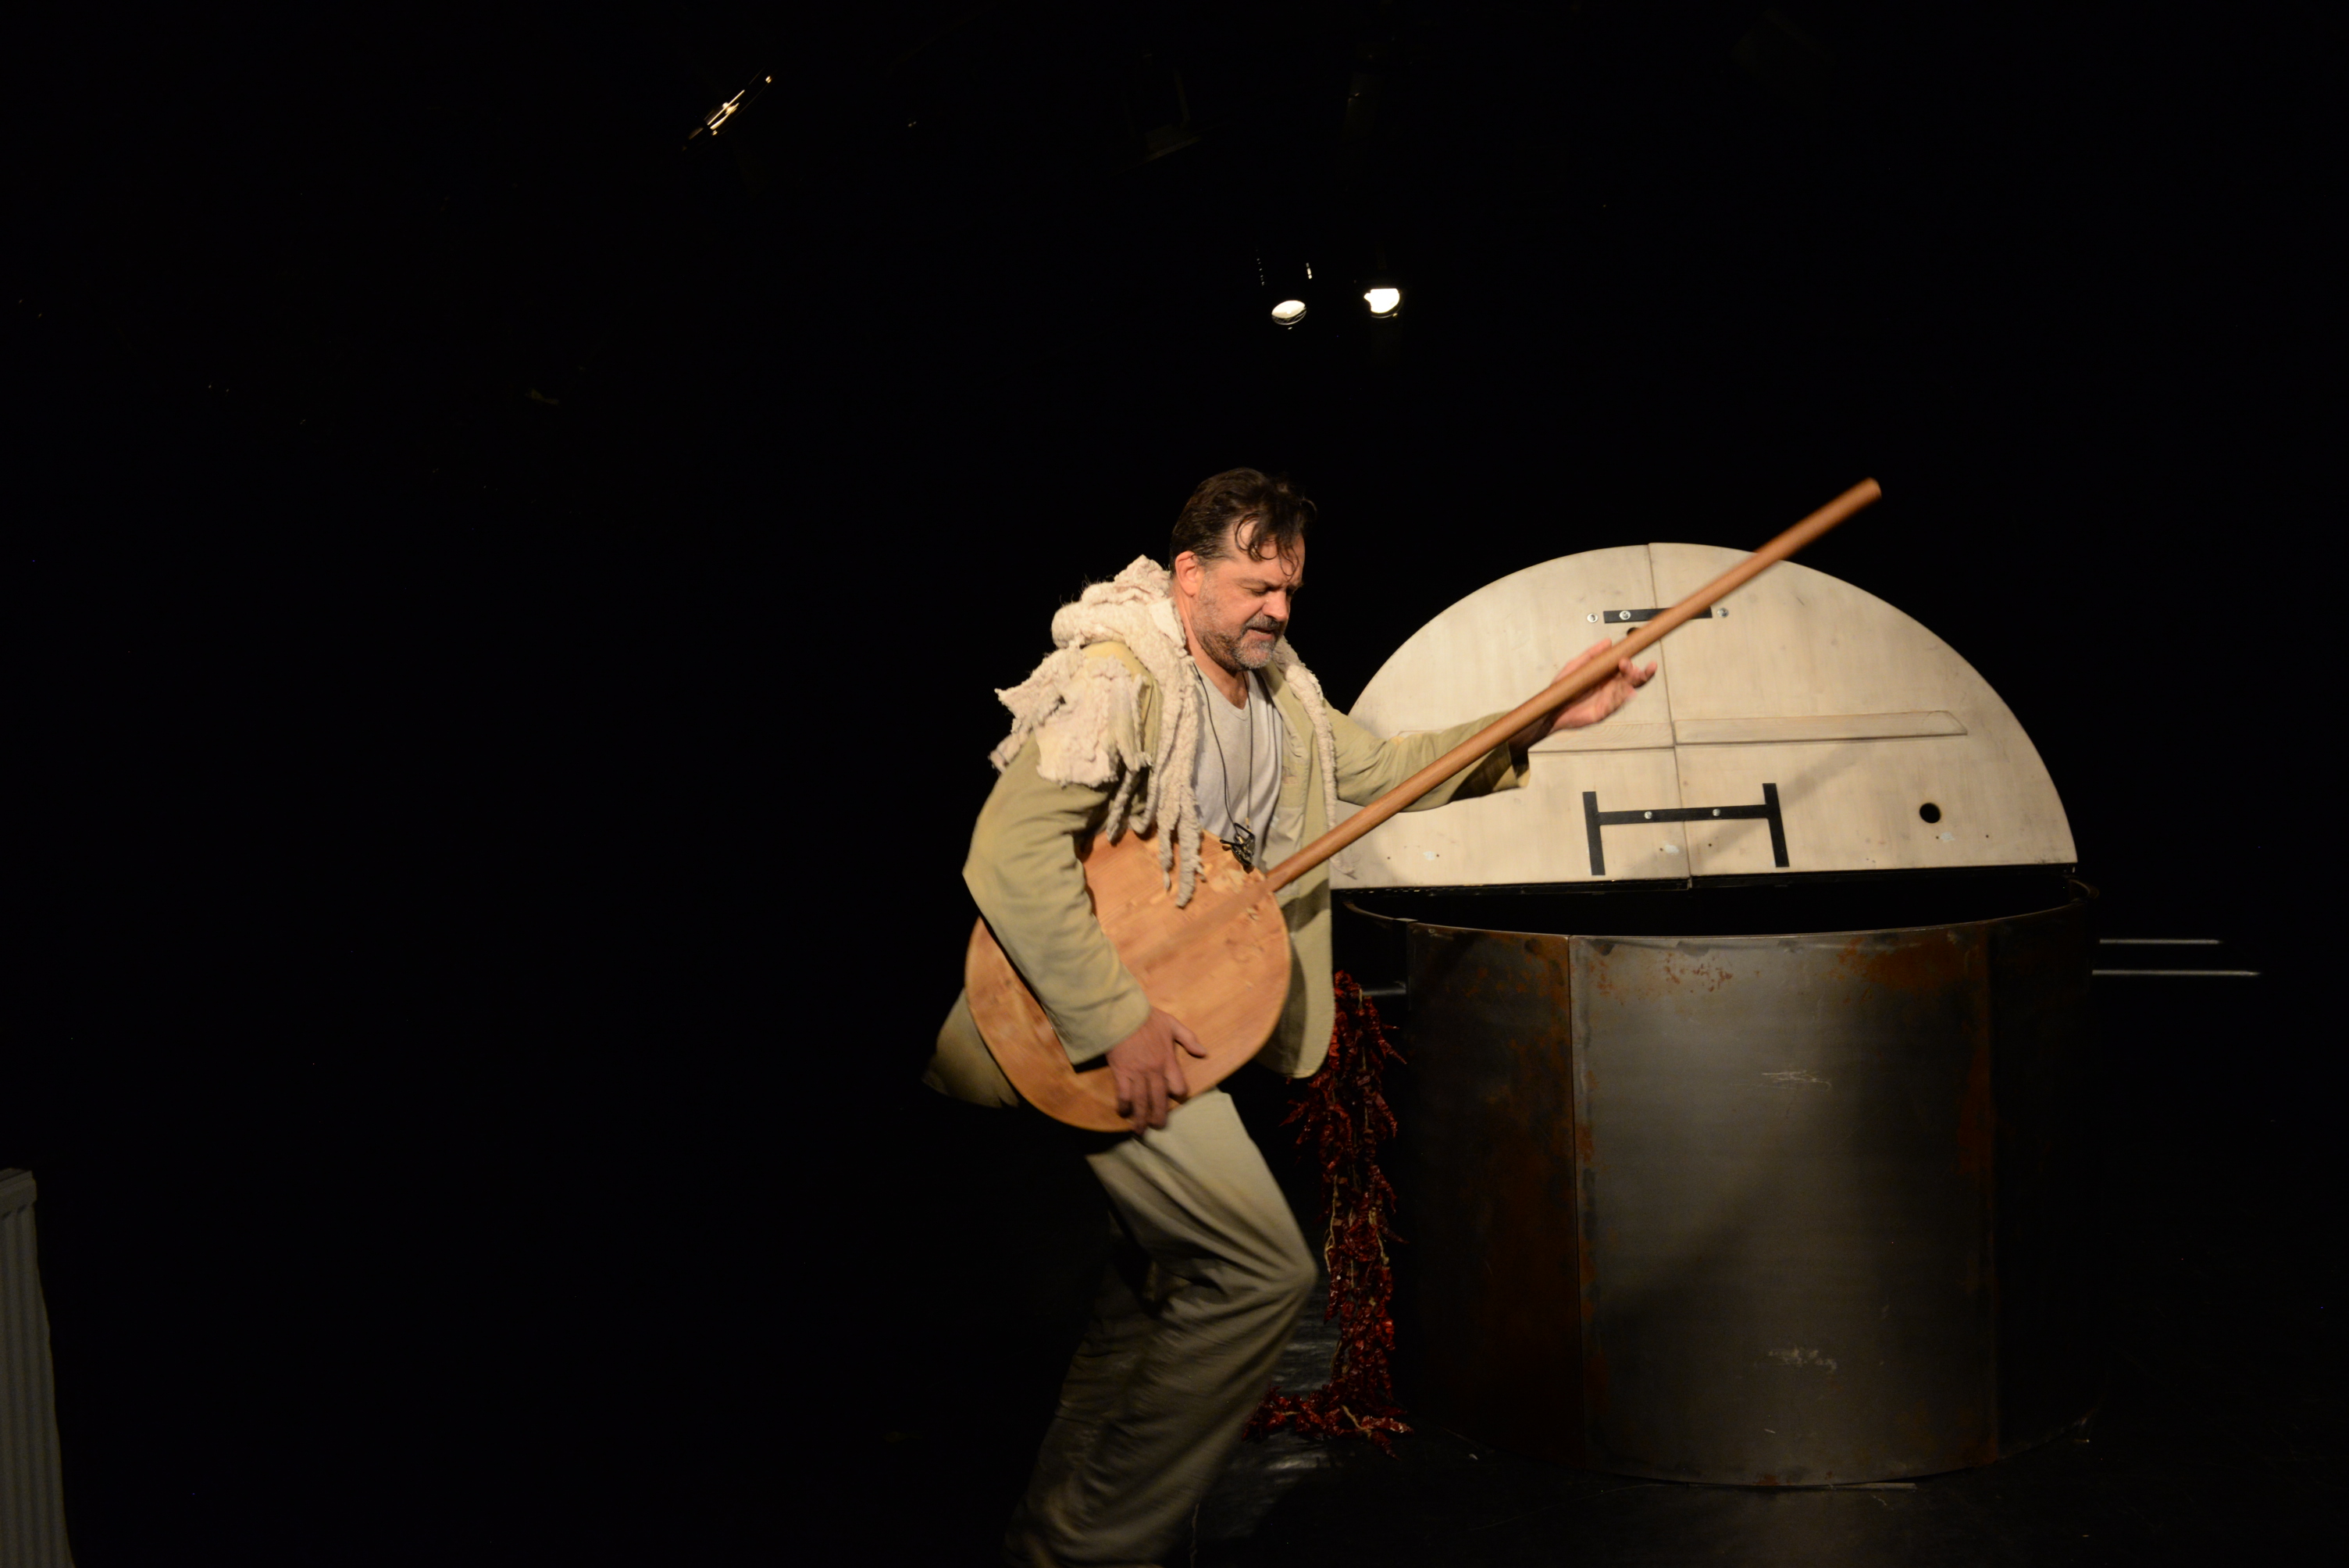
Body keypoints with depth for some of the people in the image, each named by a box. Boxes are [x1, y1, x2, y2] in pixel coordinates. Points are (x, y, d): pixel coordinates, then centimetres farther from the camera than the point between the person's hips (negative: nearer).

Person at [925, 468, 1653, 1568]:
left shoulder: (1281, 697, 9)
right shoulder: (1117, 682, -19)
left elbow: (1381, 768, 20)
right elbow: (1010, 853, -28)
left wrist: (1544, 720, 10)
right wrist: (1116, 1022, -30)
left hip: (1187, 1013, 10)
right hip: (1102, 1022, -9)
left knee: (1161, 1285, 16)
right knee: (1262, 1267, -14)